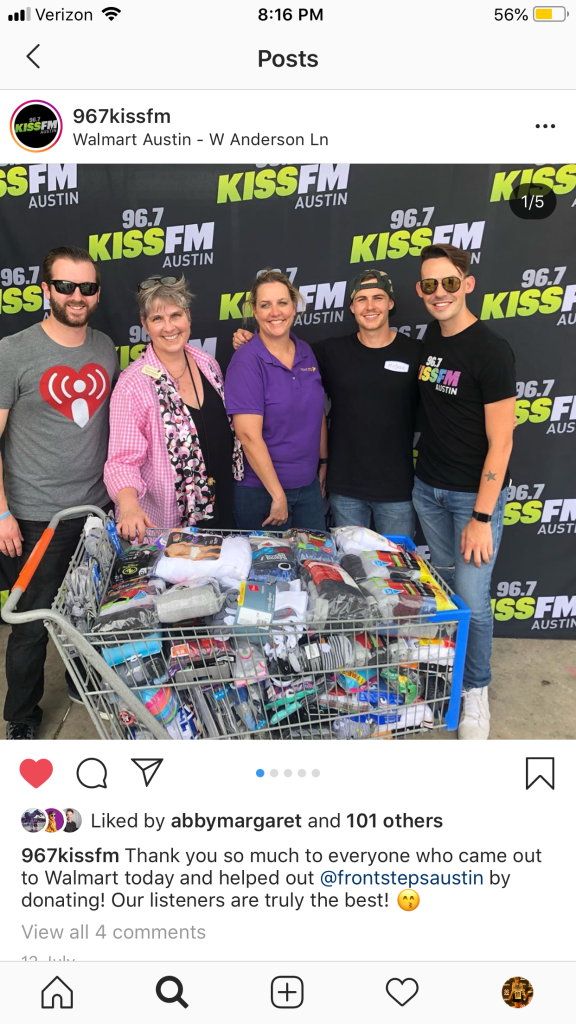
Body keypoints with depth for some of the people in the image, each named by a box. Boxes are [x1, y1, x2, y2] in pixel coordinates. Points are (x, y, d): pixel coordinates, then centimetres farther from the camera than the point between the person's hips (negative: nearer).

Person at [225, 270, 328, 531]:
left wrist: (324, 464, 12)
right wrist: (278, 495, -19)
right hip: (261, 490, -6)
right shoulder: (246, 361, -15)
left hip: (309, 486, 6)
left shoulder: (306, 353, 4)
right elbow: (249, 435, -20)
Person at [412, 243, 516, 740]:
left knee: (472, 599, -1)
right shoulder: (431, 337, 5)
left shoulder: (491, 351, -16)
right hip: (428, 488, 6)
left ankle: (476, 690, 20)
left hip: (475, 494, -6)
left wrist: (481, 516, -18)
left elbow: (500, 442, -17)